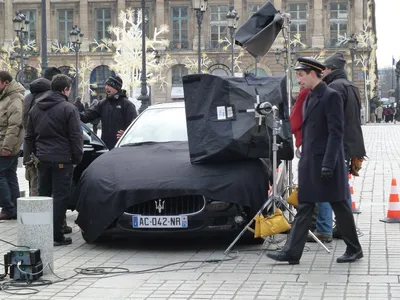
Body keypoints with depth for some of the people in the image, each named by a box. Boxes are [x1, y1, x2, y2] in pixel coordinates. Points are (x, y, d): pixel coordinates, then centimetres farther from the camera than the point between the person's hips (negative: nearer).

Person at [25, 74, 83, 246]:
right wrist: (77, 158, -2)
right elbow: (76, 137, -11)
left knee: (43, 195, 15)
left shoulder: (35, 109, 12)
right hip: (62, 160, -6)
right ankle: (56, 236, -6)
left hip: (42, 159, 7)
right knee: (60, 196, -4)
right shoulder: (68, 109, -10)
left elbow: (29, 136, 16)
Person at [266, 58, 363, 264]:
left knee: (339, 207, 3)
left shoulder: (331, 96, -12)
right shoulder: (309, 98, 15)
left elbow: (336, 132, -17)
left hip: (326, 162, -8)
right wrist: (303, 159, 16)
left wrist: (328, 163, -21)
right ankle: (292, 253, 5)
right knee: (304, 208, 5)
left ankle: (354, 249, 16)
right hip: (309, 162, 8)